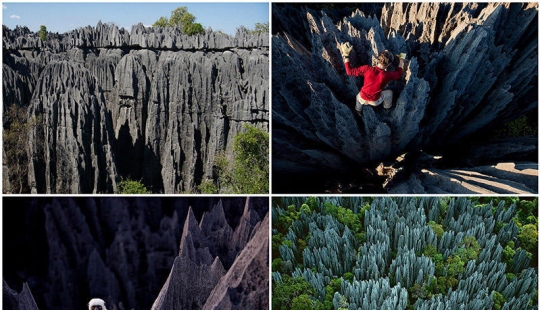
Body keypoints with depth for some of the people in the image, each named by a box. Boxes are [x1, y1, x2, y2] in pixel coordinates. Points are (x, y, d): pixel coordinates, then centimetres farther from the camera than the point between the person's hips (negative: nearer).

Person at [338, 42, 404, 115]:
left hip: (362, 99, 1)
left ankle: (358, 110, 61)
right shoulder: (387, 75, -26)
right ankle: (387, 107, 56)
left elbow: (349, 71, -19)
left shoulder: (367, 69, -28)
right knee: (389, 93, 31)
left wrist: (345, 55, -13)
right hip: (375, 101, 0)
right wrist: (401, 64, 17)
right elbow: (398, 74, -2)